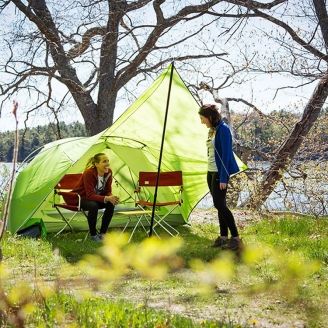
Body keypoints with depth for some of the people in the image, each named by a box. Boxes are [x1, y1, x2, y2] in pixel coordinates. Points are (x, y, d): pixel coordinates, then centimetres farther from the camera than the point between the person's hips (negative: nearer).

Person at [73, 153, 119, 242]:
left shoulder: (108, 172, -13)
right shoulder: (89, 173, -31)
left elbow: (107, 191, -6)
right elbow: (90, 195, -34)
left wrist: (111, 198, -30)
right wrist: (107, 198, -46)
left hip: (96, 196, 6)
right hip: (79, 198, -6)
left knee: (110, 204, -21)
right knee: (93, 205, -37)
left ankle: (102, 233, -10)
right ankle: (93, 234, -17)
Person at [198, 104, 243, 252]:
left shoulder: (223, 129, -14)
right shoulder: (212, 130, 12)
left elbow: (226, 154, -18)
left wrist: (223, 178, -21)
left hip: (220, 173, -9)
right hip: (211, 172, 9)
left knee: (219, 204, -13)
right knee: (219, 205, 10)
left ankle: (236, 239, -9)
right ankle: (223, 236, 16)